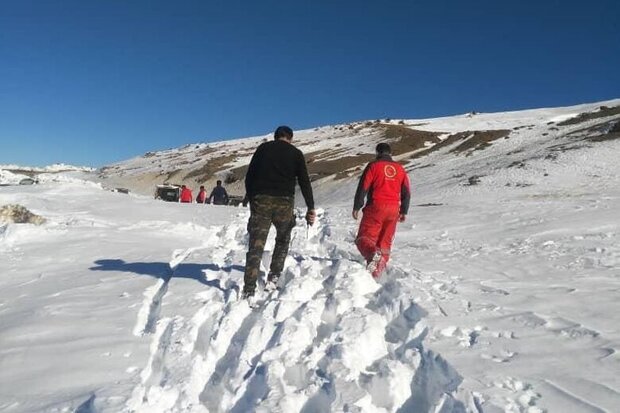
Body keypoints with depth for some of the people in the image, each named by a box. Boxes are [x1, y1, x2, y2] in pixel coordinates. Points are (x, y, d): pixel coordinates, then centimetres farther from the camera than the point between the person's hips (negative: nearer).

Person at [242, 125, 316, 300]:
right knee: (283, 240, 22)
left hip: (260, 200, 1)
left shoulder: (263, 148, 13)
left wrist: (251, 199, 16)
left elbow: (249, 176, 10)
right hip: (284, 202, 0)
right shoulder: (296, 153, 9)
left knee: (256, 245, 1)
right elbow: (304, 182, 3)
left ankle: (249, 291, -6)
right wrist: (311, 208, 5)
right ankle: (273, 278, 17)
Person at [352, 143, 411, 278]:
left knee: (364, 237, -3)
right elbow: (406, 192, 15)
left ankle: (373, 253, -33)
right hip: (394, 210, 5)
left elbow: (363, 187, -5)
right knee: (385, 242, 11)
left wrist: (357, 207, 1)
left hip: (376, 207, -4)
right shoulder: (400, 168, 14)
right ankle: (377, 271, 8)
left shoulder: (373, 166, 0)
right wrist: (404, 211, 22)